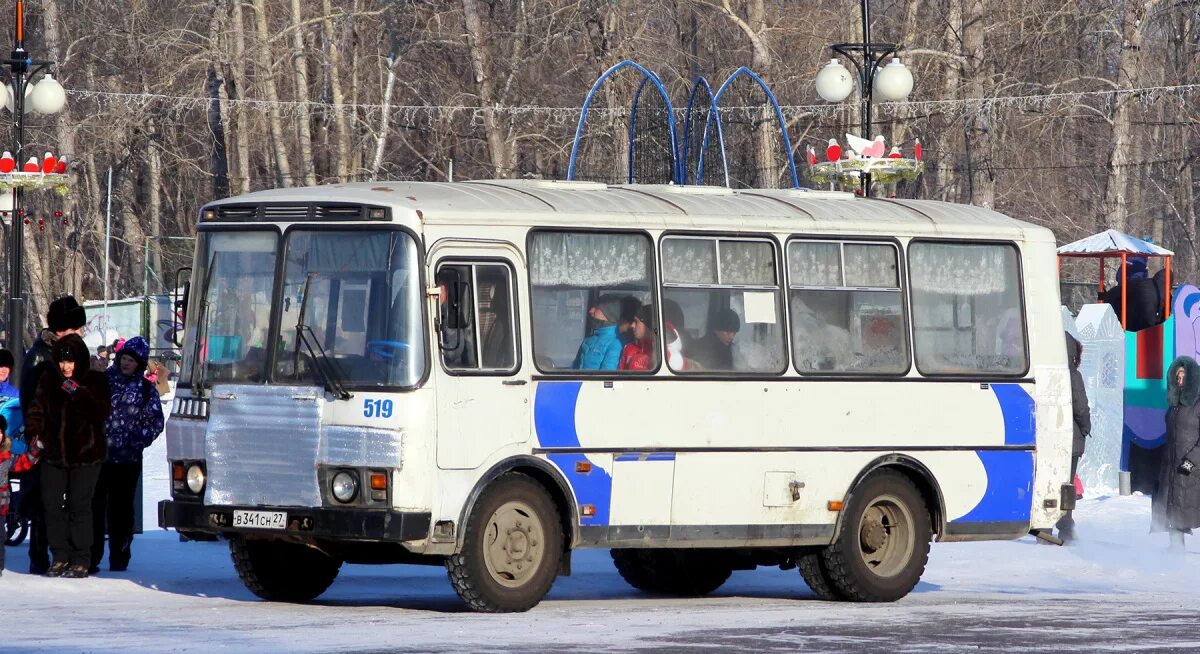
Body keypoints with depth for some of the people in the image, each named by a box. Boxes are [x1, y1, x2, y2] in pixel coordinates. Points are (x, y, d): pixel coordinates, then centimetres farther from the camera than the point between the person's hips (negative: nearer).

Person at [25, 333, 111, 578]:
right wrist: (33, 432, -9)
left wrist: (78, 393, -23)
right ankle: (60, 557, 10)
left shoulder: (94, 382, -1)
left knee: (79, 506, -7)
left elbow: (101, 413, -12)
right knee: (51, 503, 1)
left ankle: (81, 560, -1)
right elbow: (37, 411, 9)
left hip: (85, 456, -4)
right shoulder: (48, 382, 8)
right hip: (53, 454, 4)